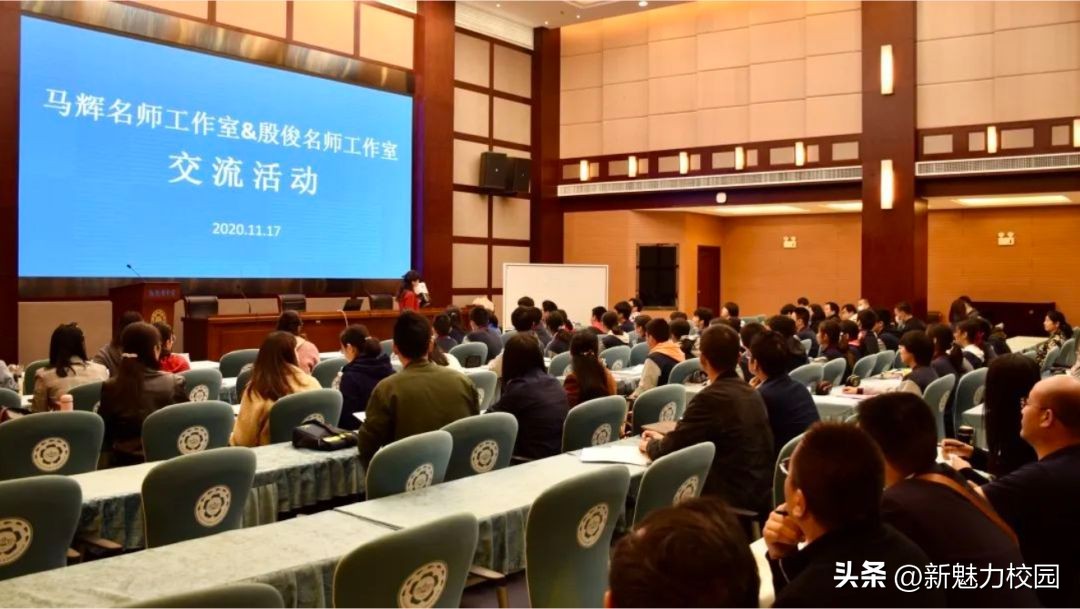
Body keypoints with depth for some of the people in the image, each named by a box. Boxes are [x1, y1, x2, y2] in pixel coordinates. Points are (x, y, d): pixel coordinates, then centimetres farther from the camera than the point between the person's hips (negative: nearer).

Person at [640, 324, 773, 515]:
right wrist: (663, 439, 23)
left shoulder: (711, 397, -19)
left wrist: (649, 445, 8)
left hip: (733, 497, -8)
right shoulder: (752, 393, 8)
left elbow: (670, 450, -12)